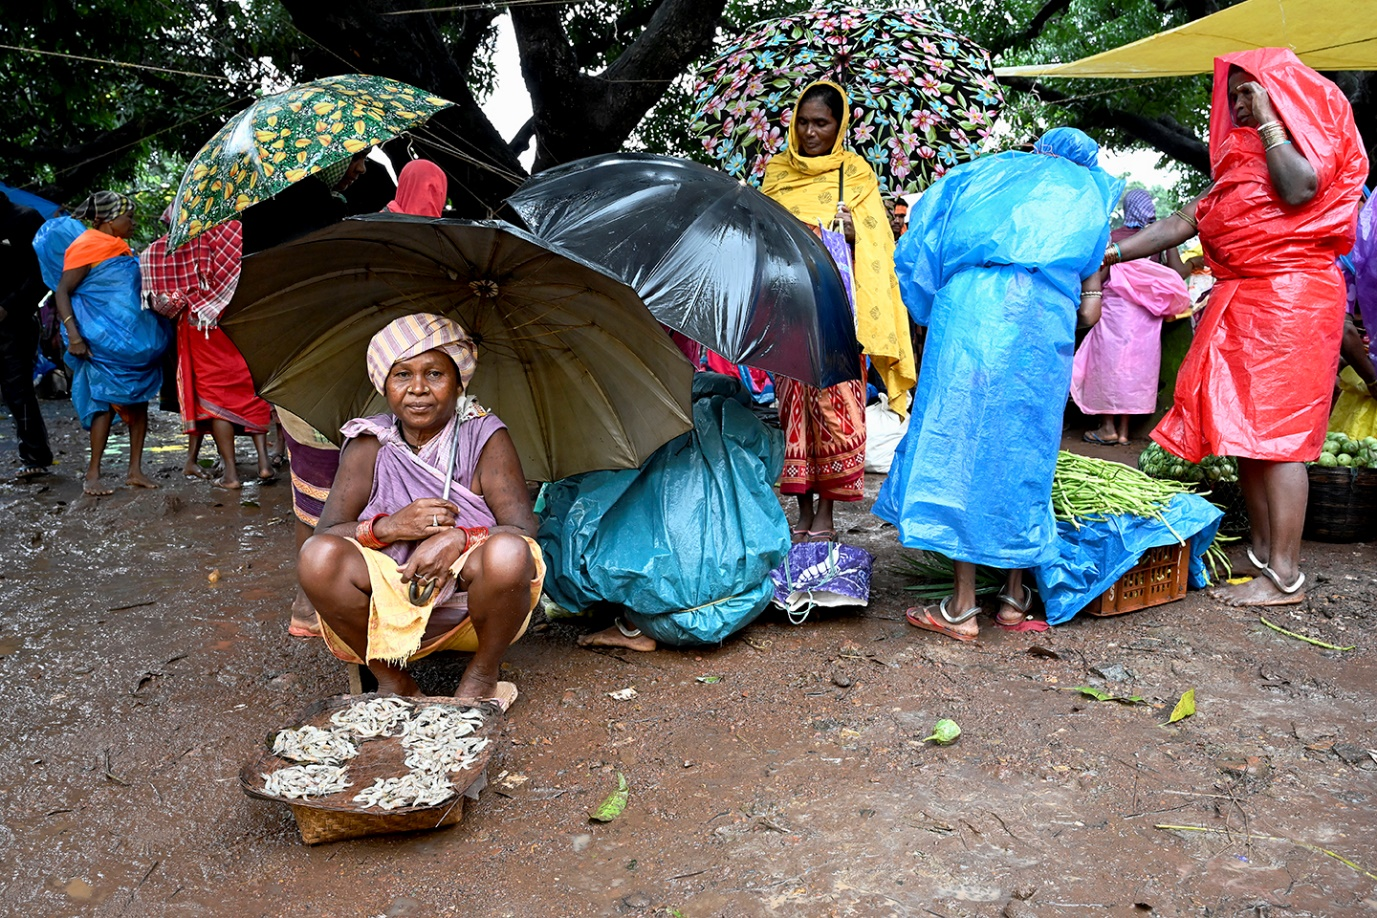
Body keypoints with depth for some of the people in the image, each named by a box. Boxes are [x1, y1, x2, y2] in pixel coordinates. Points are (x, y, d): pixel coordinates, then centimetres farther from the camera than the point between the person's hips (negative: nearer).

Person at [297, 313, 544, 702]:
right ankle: (392, 682, -4)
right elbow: (324, 533, -4)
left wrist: (459, 539, -28)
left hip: (473, 610, -1)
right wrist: (389, 527, -22)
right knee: (318, 556, -25)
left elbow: (524, 529, -10)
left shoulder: (485, 437, -5)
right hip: (391, 606, 2)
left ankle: (481, 677, -6)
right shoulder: (369, 446, 0)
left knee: (508, 553, -34)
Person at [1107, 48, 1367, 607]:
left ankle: (1285, 577, -11)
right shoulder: (1240, 154, 24)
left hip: (1290, 296, -7)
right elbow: (1185, 221, 18)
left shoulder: (1318, 132, 4)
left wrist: (1267, 119, -6)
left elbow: (1298, 190, -16)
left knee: (1275, 432, -12)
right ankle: (1262, 553, 10)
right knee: (1245, 432, 4)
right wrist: (1113, 251, 8)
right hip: (1239, 302, 7)